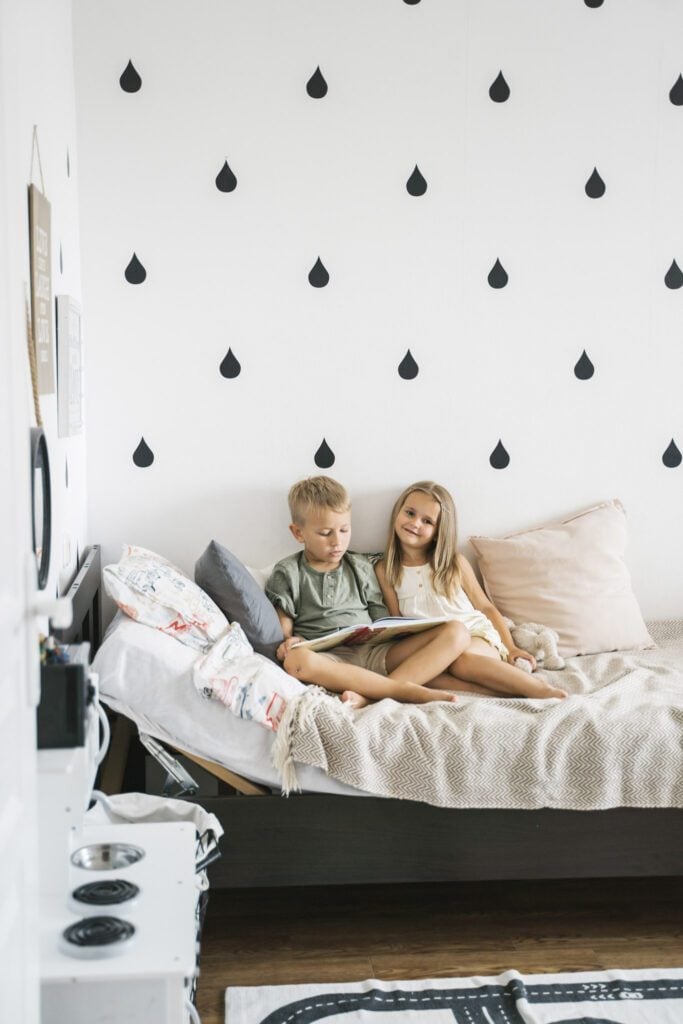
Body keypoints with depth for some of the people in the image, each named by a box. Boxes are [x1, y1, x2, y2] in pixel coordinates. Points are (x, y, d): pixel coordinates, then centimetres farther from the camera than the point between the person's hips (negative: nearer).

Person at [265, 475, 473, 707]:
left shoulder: (361, 567, 23)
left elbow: (380, 617, 19)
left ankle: (370, 694, -36)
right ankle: (403, 689, -39)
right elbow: (283, 627, 9)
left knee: (456, 632, -15)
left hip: (373, 652, 4)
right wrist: (288, 643, -14)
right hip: (329, 659, -4)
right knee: (296, 661, -42)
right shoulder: (287, 573, 14)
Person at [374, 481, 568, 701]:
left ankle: (537, 687, -31)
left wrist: (510, 647, 4)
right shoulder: (385, 571, 12)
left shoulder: (455, 563, 11)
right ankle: (503, 689, -39)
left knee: (462, 659, -38)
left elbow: (485, 607, 14)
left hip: (477, 636, -1)